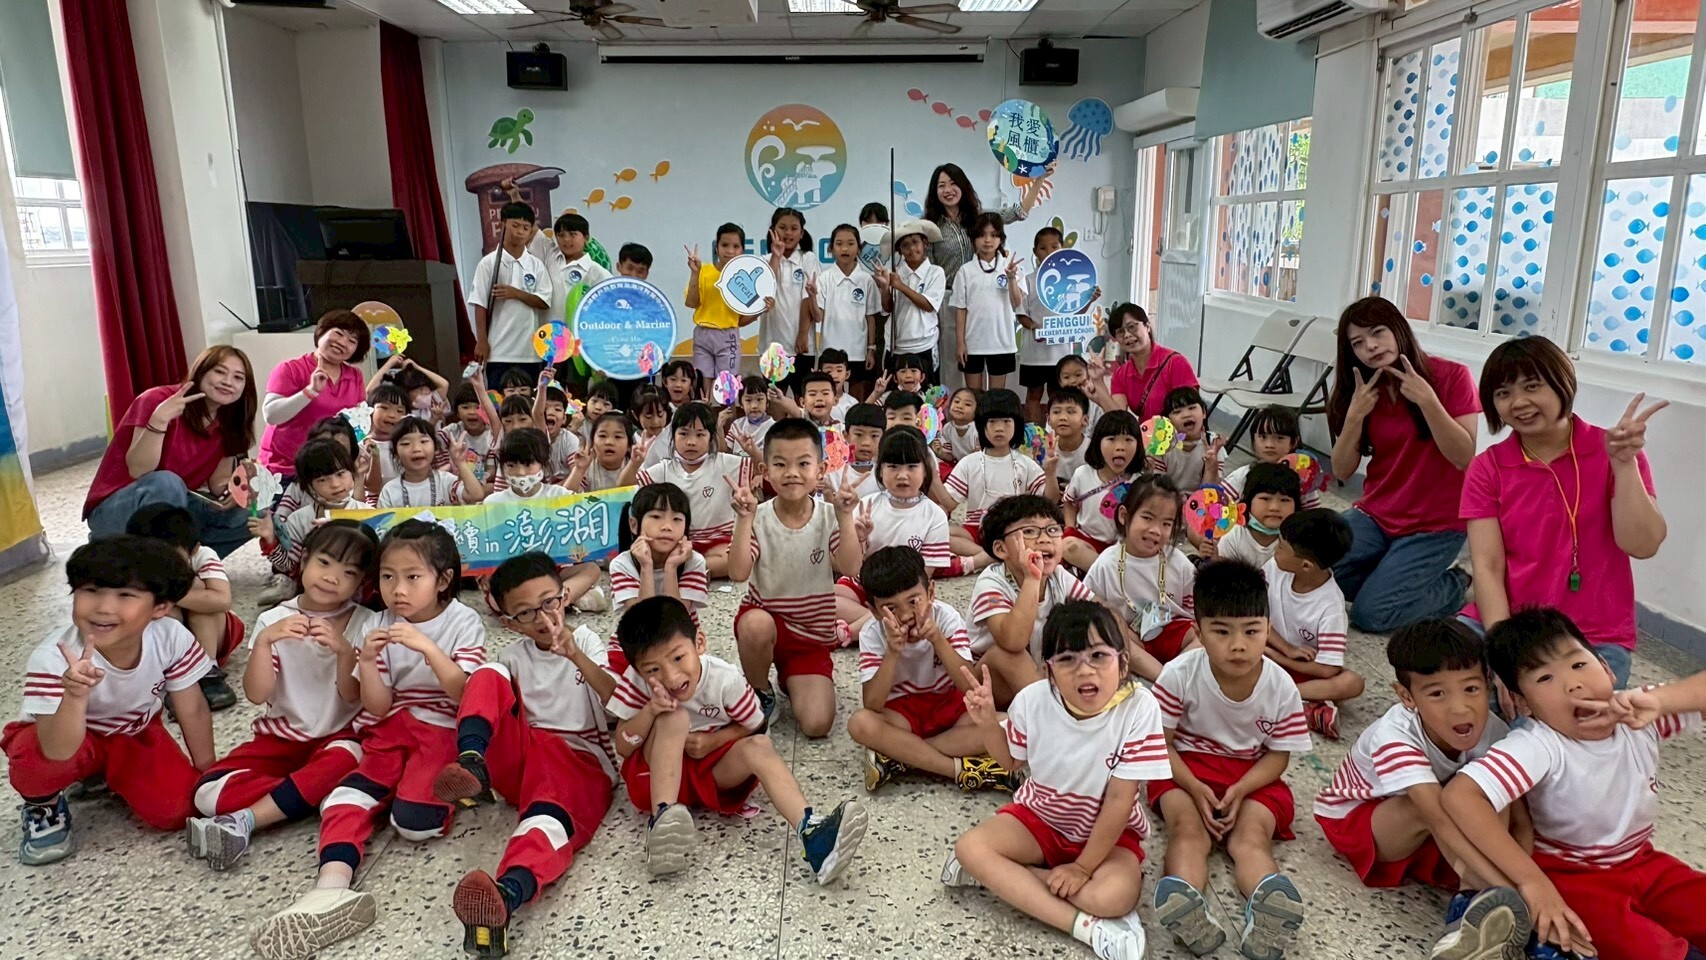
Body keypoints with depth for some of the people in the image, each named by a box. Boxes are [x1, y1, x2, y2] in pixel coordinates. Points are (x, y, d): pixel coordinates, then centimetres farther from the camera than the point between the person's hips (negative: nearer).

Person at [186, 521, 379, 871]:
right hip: (280, 737, 2)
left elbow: (353, 699, -10)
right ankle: (311, 795, -19)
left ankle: (243, 822, -28)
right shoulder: (275, 620, -2)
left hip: (337, 737, -2)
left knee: (344, 761, -37)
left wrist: (344, 652, -27)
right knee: (209, 792, -21)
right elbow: (256, 694, -10)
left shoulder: (365, 625, -6)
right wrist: (265, 640, -25)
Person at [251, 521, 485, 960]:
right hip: (392, 729, 5)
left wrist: (428, 648, -26)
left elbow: (466, 694, -14)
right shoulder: (382, 627, 8)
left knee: (414, 821, -29)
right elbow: (378, 708, 4)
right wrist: (368, 664, -15)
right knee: (347, 798, -24)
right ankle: (331, 888, -40)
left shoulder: (464, 622, -3)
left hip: (444, 730, -4)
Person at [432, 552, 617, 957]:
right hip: (519, 753, 4)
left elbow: (617, 700, -10)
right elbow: (486, 700, 12)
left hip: (579, 762, -4)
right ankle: (473, 767, -37)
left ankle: (507, 893, -68)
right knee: (488, 675, -13)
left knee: (549, 816, -38)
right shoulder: (513, 657, 18)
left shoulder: (586, 640, 7)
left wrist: (575, 656, -25)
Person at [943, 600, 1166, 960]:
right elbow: (1011, 760, 5)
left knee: (1114, 897, -33)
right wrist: (987, 723, -15)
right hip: (1039, 816, 3)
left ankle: (1002, 874, -12)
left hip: (1109, 832, -3)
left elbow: (1119, 799, -21)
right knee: (969, 847, -22)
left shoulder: (1138, 707, -26)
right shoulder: (1032, 701, -17)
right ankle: (1088, 926, -24)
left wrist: (1083, 867, -19)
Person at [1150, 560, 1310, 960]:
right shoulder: (1180, 674, -19)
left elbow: (1278, 754, -2)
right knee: (1187, 827, -29)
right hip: (1187, 766, -1)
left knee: (1252, 836, -26)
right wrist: (1195, 789, -25)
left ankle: (1266, 914, -54)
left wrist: (1240, 791, -21)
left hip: (1252, 775, 2)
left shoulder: (1281, 687, -13)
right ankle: (1188, 908, -56)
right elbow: (1160, 744, -10)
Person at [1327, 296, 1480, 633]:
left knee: (1371, 613, -16)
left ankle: (1453, 586, 11)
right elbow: (1342, 470, -3)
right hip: (1375, 516, 5)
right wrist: (1355, 416, -17)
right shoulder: (1361, 392, 3)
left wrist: (1427, 400, -26)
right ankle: (1389, 574, 10)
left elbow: (1465, 458, -18)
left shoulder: (1450, 376, -11)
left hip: (1435, 525, -5)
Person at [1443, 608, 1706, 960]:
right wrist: (1531, 880, -39)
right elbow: (1460, 796, -42)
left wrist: (1659, 701, -33)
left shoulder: (1639, 719, -14)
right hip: (1566, 874, -5)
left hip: (1641, 864, 6)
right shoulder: (1538, 746, -30)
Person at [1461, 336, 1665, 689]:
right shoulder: (1486, 469, 2)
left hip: (1594, 640, -1)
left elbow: (1641, 545, -12)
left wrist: (1624, 463, -20)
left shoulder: (1611, 453, 1)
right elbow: (1487, 567, -7)